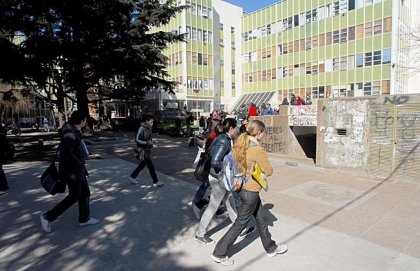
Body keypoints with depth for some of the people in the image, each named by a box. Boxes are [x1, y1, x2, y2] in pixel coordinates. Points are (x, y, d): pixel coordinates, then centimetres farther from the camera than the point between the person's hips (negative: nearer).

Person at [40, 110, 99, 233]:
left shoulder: (74, 132, 7)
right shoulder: (70, 134, -23)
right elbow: (67, 154, -28)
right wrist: (80, 163, -16)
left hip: (77, 169, 10)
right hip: (72, 170, -10)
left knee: (85, 193, 15)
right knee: (74, 196, 2)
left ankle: (84, 218, 28)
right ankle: (48, 217, 16)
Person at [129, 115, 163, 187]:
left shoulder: (149, 128, 7)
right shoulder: (141, 129, -17)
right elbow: (137, 140, -17)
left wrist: (151, 142, 6)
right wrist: (147, 142, -25)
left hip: (148, 149, 9)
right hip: (143, 150, -9)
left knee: (142, 165, 19)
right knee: (151, 166, -5)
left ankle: (132, 177, 36)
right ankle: (156, 182, 3)